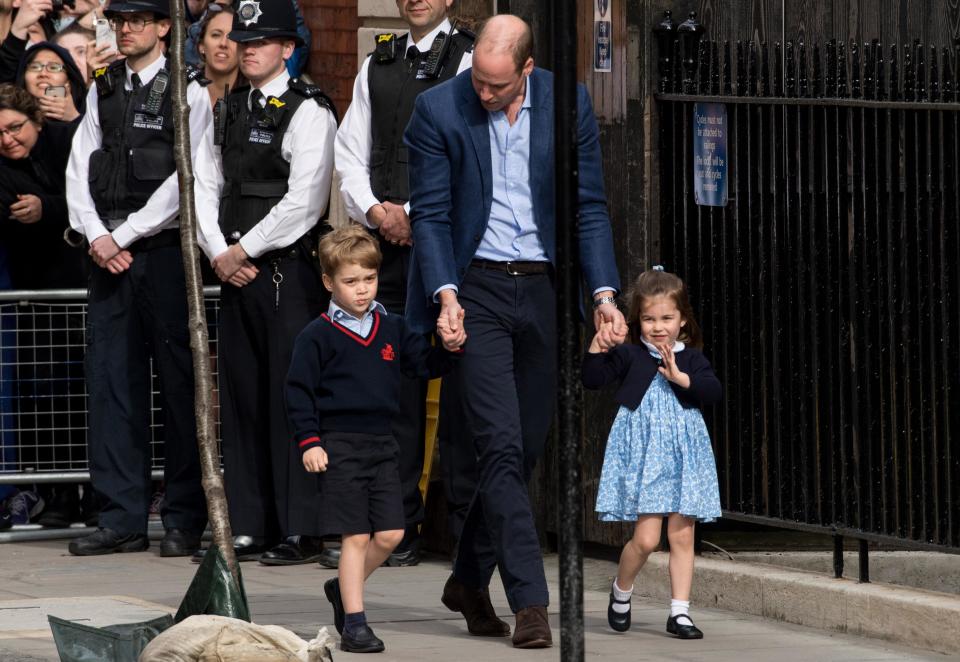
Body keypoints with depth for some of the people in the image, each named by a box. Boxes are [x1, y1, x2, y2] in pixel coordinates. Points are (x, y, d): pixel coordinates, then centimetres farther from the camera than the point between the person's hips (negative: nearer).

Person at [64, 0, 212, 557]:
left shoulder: (188, 94, -2)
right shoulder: (102, 92, 14)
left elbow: (186, 180, -9)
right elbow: (80, 170, 12)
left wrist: (124, 235, -10)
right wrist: (97, 237, -3)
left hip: (165, 251, -5)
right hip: (109, 255, 5)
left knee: (179, 381, -2)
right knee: (111, 381, 3)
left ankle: (186, 521, 3)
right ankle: (123, 518, 7)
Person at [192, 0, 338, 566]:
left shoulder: (309, 111, -7)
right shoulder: (229, 111, 16)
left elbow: (304, 200, -15)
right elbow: (205, 186, 14)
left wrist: (245, 250, -10)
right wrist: (219, 253, 0)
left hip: (289, 270, -7)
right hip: (235, 270, 7)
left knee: (291, 397, -7)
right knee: (241, 398, 7)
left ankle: (303, 531, -3)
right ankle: (250, 528, 12)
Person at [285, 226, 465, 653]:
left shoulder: (392, 329, 9)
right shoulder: (318, 337, -5)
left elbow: (423, 364, 13)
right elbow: (299, 390, -4)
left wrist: (448, 349, -6)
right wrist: (309, 442, -11)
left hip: (381, 444, 5)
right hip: (340, 446, -5)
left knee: (389, 535, 2)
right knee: (356, 536, -5)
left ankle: (343, 588, 27)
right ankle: (353, 623, 2)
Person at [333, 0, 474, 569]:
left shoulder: (467, 61, 0)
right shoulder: (377, 66, 18)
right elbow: (351, 151, 16)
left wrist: (415, 214, -10)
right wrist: (374, 209, 0)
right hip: (386, 243, 5)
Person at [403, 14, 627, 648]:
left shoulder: (569, 103, 0)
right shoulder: (439, 109, -6)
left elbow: (590, 207, 4)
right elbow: (431, 212, -3)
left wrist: (604, 293, -5)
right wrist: (445, 293, -15)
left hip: (545, 288, 3)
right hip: (477, 289, -3)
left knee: (524, 448, 8)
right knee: (501, 446, -11)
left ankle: (469, 581, 25)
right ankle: (530, 601, -12)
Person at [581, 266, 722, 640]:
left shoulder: (691, 359, 6)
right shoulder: (629, 356, 1)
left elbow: (713, 391, -8)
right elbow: (592, 379, -7)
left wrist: (680, 377, -20)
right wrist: (598, 343, -18)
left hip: (682, 454, 3)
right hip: (641, 452, -3)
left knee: (682, 536, 2)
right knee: (646, 537, -8)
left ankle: (680, 612, 7)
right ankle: (621, 591, 19)